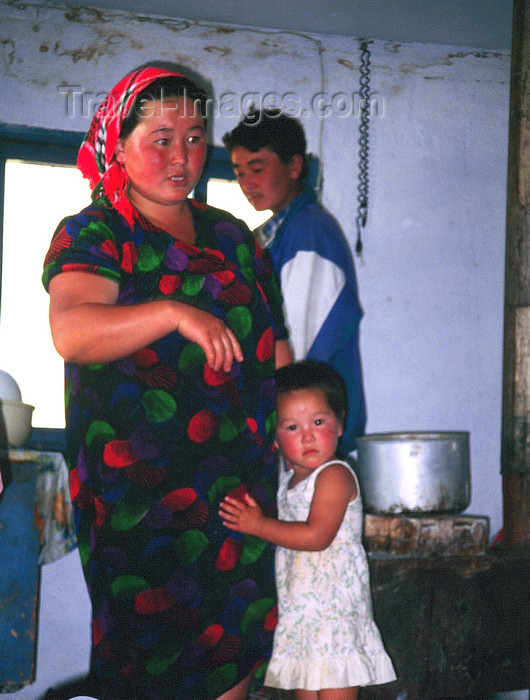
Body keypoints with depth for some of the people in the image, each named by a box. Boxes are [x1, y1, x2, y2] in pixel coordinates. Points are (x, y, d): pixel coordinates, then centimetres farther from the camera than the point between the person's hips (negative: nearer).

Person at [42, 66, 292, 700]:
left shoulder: (230, 234, 14)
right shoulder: (92, 234, -3)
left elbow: (273, 342, 20)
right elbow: (70, 331, -22)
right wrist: (177, 313, -35)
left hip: (241, 479, 5)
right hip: (141, 488, -5)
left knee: (237, 648, 7)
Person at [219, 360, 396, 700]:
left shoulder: (335, 475, -14)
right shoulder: (288, 481, 14)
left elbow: (317, 536, -23)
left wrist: (259, 525, -19)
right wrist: (247, 514, 8)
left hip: (335, 609, -9)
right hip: (300, 609, 9)